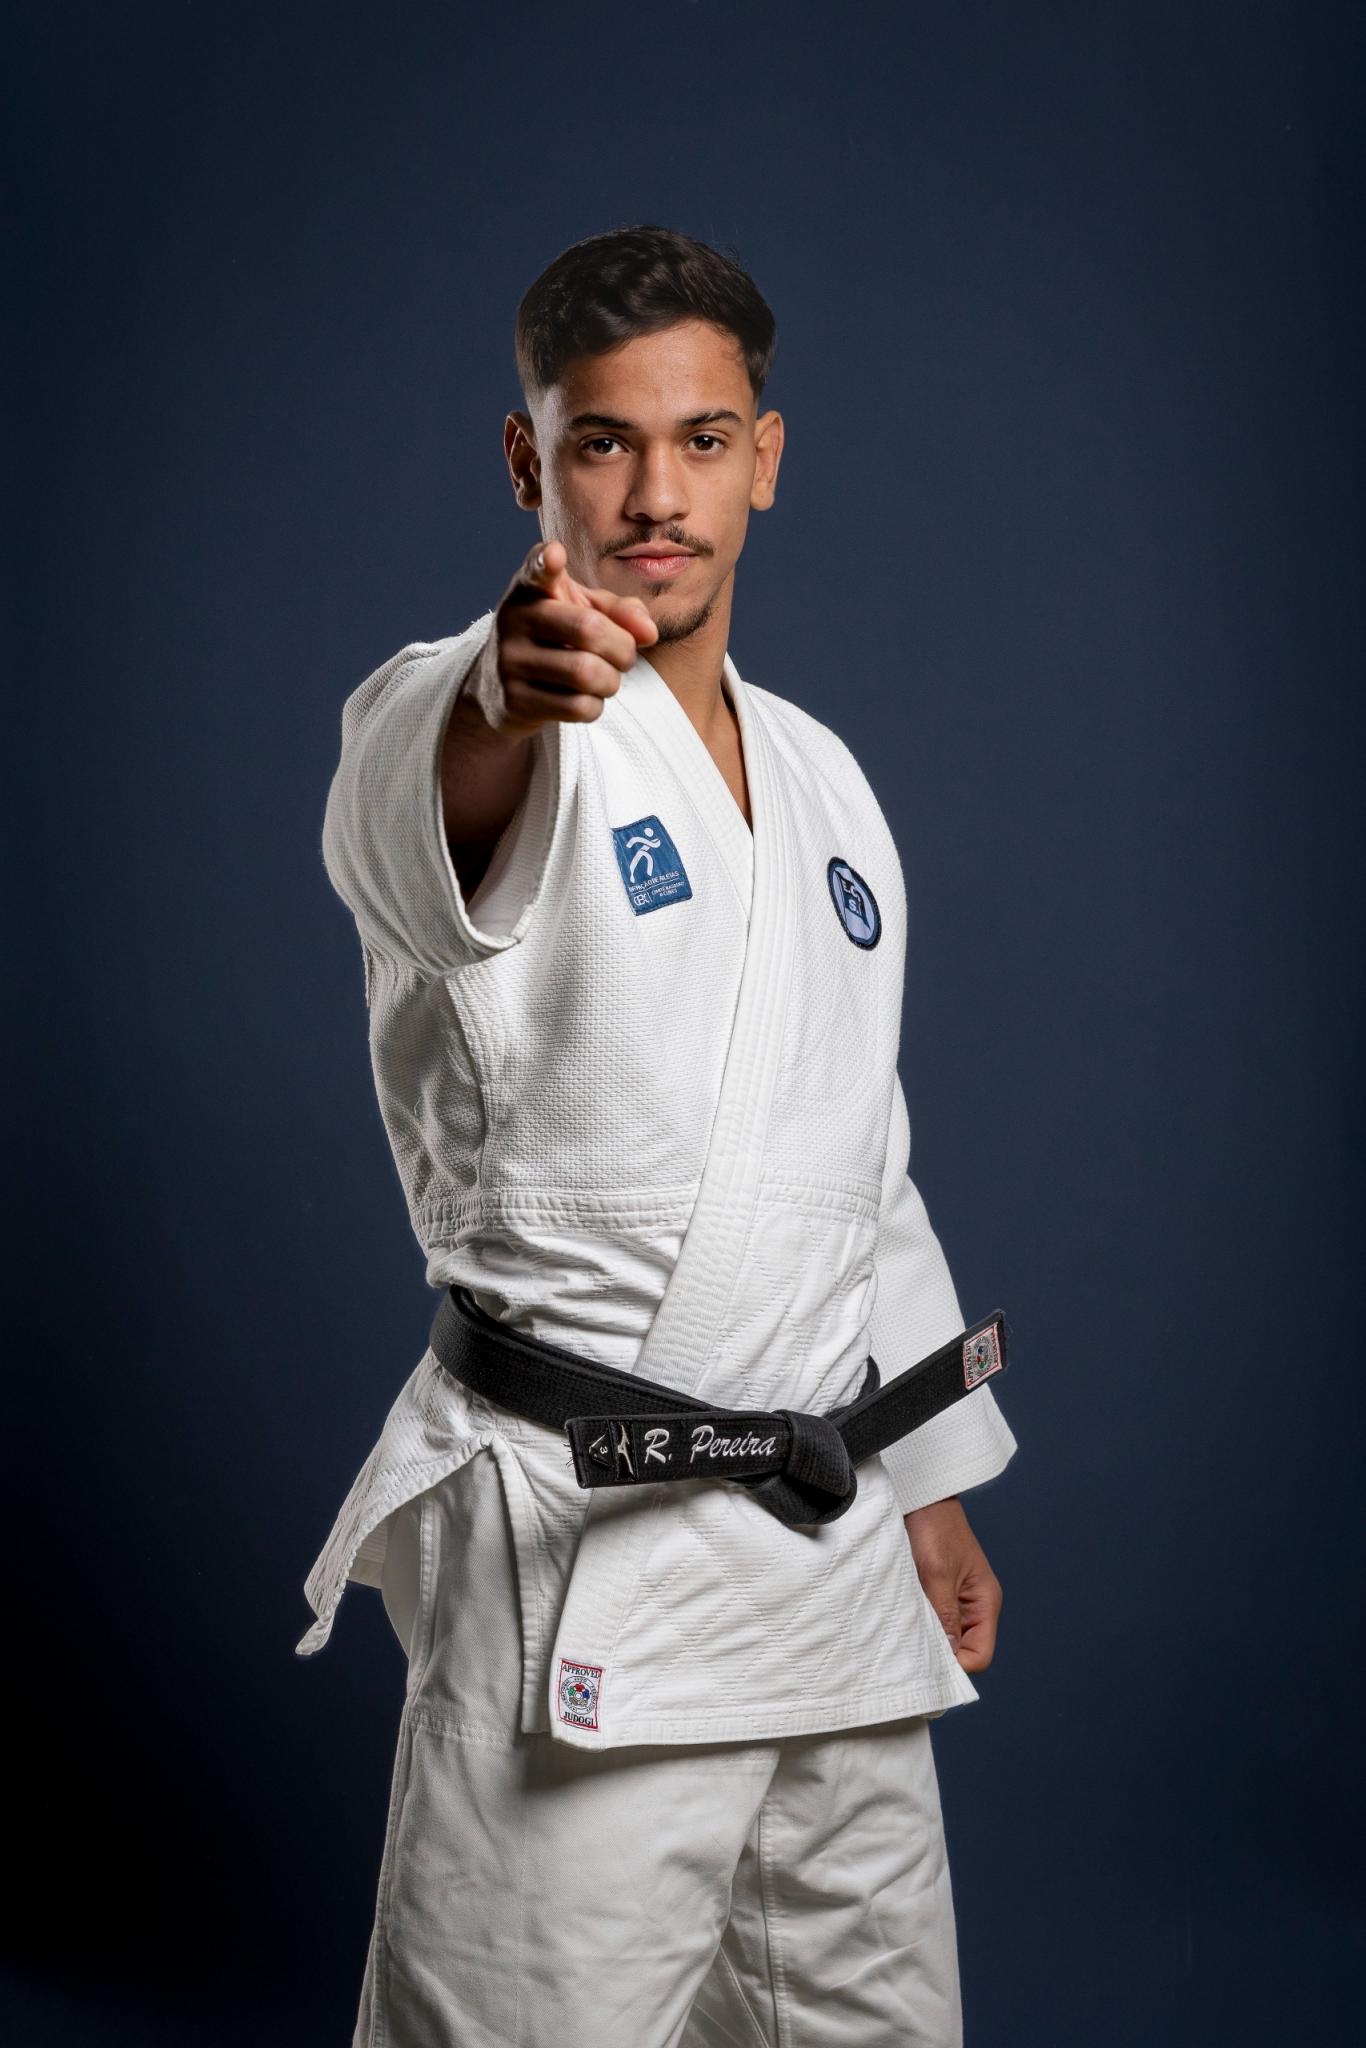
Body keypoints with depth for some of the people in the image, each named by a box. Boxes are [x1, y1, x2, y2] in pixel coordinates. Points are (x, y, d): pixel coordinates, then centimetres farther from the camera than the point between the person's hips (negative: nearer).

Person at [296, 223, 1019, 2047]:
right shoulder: (472, 722, -7)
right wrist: (506, 696, -57)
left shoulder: (824, 782, 13)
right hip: (579, 1546, -6)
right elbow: (409, 823, -34)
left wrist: (928, 1490, 20)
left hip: (833, 1553, 7)